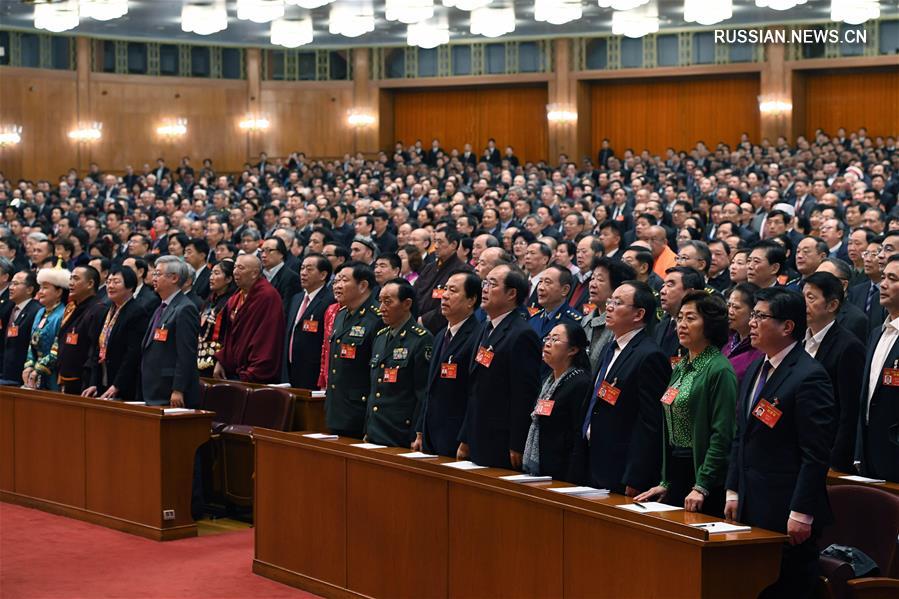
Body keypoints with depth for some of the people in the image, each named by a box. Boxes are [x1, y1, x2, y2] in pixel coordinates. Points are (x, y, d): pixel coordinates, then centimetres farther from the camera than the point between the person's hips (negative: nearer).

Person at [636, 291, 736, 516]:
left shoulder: (719, 370, -13)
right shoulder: (680, 369, 14)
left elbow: (722, 436, -18)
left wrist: (702, 487, -21)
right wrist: (665, 482, 13)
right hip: (677, 474, 8)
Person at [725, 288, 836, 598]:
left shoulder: (809, 377, -15)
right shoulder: (755, 370, 13)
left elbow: (816, 454, -17)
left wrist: (801, 514, -19)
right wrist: (733, 492, 15)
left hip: (786, 517, -8)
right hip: (751, 509, 8)